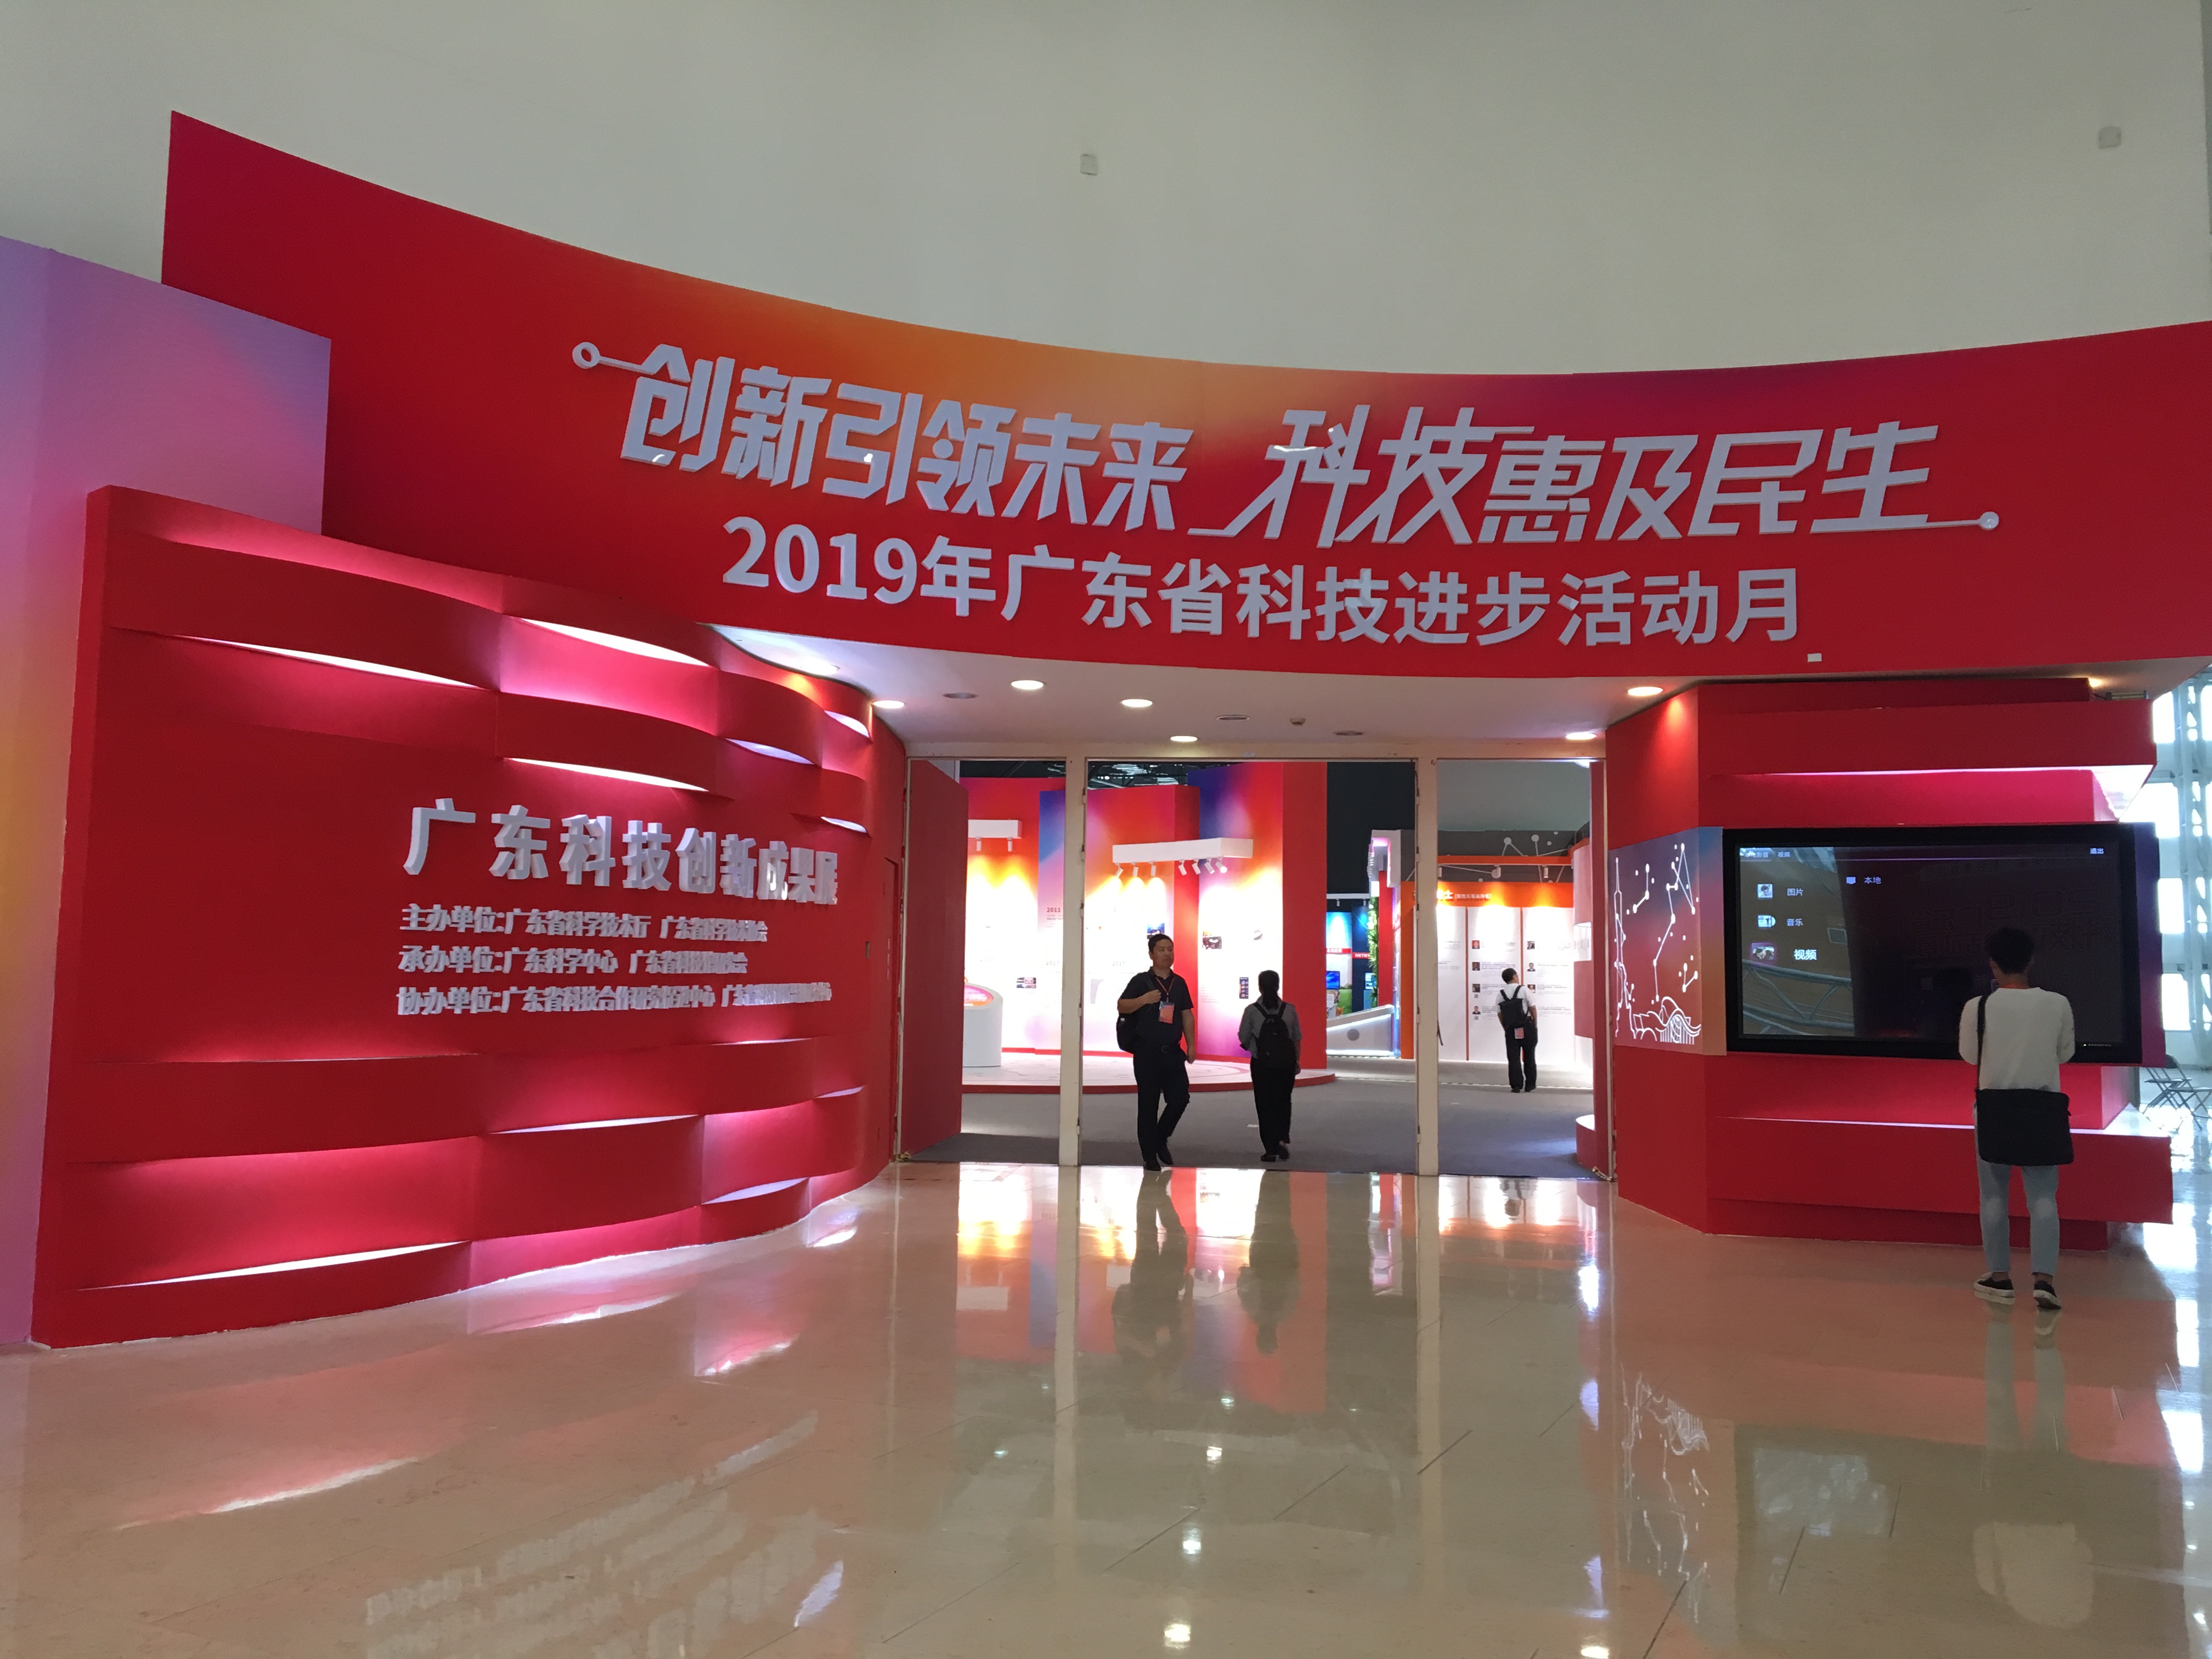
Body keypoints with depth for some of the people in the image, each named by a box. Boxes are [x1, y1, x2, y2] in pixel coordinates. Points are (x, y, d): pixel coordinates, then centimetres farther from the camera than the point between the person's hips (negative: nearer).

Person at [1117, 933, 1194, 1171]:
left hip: (1173, 1052, 4)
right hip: (1147, 1053, -4)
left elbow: (1187, 1015, 15)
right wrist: (1144, 999, -23)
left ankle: (1161, 1139, 23)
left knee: (1180, 1097, -1)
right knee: (1148, 1104, 1)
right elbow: (1121, 1007, -8)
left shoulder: (1179, 983, 12)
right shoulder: (1141, 981, -2)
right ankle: (1150, 1156, 9)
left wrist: (1191, 1045, 8)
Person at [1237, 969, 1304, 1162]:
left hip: (1262, 1064, -2)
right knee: (1283, 1101, 19)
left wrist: (1250, 1047, 19)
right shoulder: (1290, 1009, -2)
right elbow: (1297, 1038, 4)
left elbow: (1243, 1038, -3)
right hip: (1287, 1063, 2)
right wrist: (1297, 1061, 15)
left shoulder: (1252, 1010, -7)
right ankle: (1283, 1139, 3)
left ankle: (1271, 1149, 6)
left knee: (1265, 1104, 7)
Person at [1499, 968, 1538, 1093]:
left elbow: (1500, 1014, 5)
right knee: (1529, 1057, 9)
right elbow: (1533, 1008, -7)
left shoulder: (1501, 994, 4)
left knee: (1513, 1057, 4)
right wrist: (1535, 1024, 5)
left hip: (1511, 1029, 2)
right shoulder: (1523, 990, -6)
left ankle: (1516, 1086, -1)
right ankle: (1530, 1085, 14)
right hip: (1527, 1027, -2)